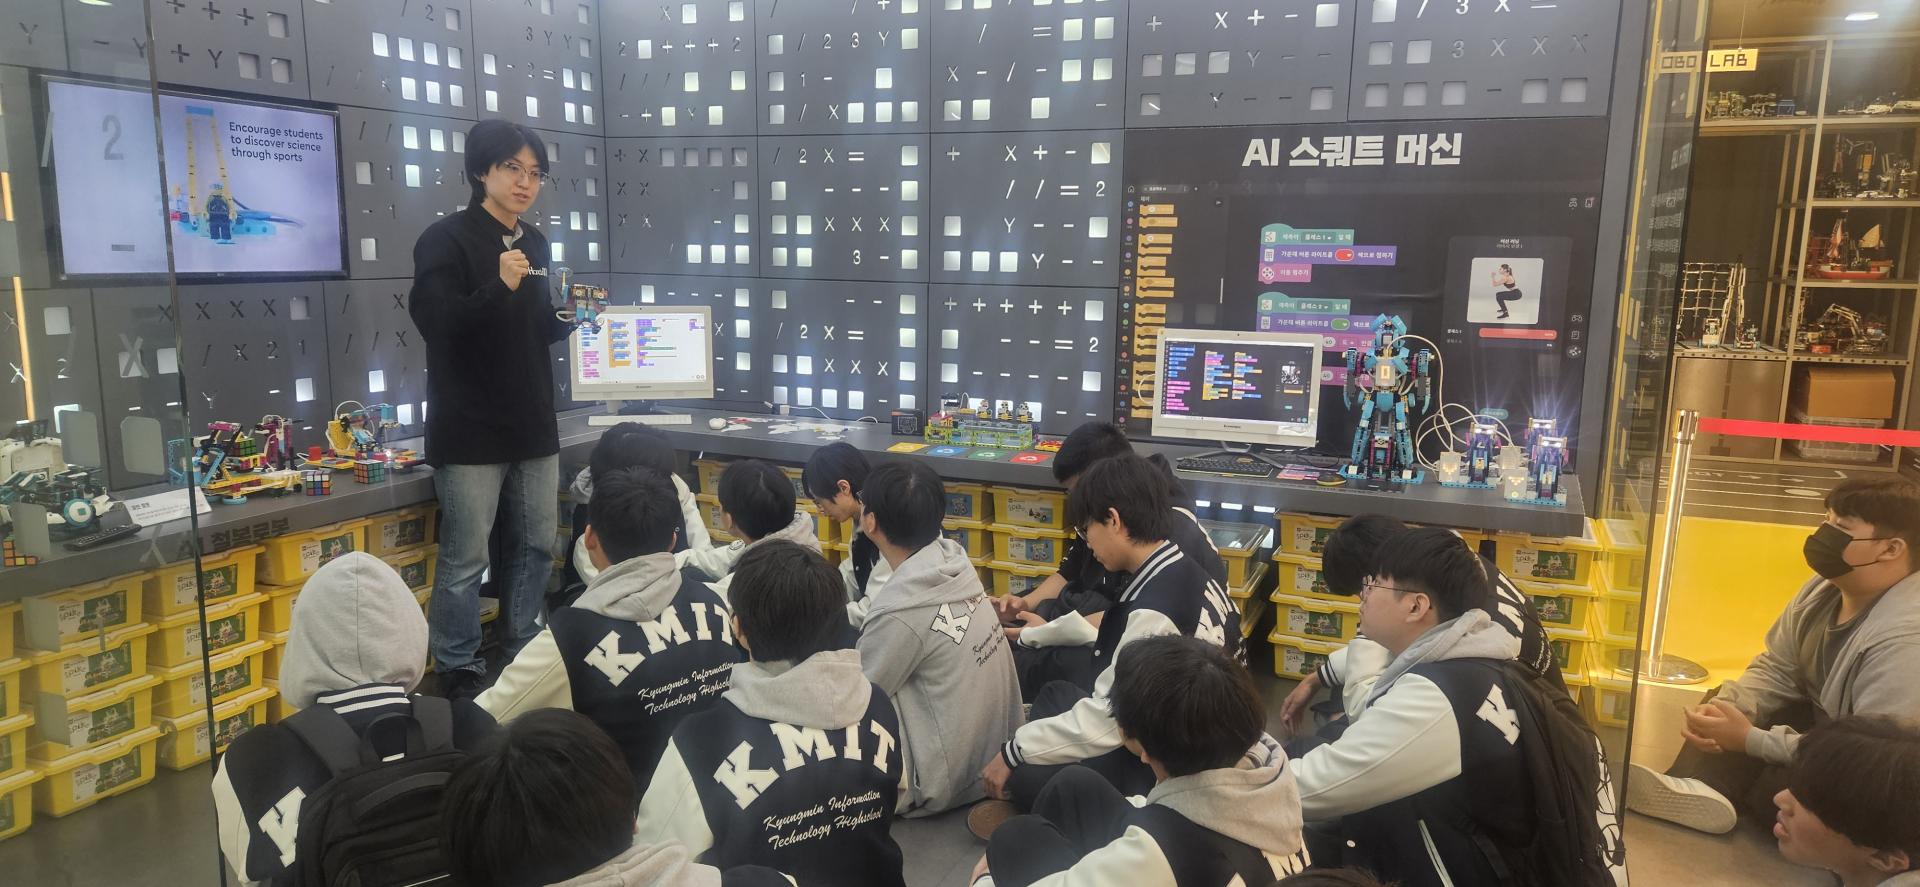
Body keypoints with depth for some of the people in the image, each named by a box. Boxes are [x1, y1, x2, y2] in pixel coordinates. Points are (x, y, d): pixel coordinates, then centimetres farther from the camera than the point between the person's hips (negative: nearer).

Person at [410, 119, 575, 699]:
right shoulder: (446, 239, -7)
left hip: (533, 426, 7)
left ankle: (522, 658, 30)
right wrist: (498, 287, -29)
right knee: (465, 559, -2)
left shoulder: (534, 243, 13)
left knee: (537, 546, 14)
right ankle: (459, 674, 13)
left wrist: (570, 319, 3)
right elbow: (435, 324, -19)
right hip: (471, 429, -7)